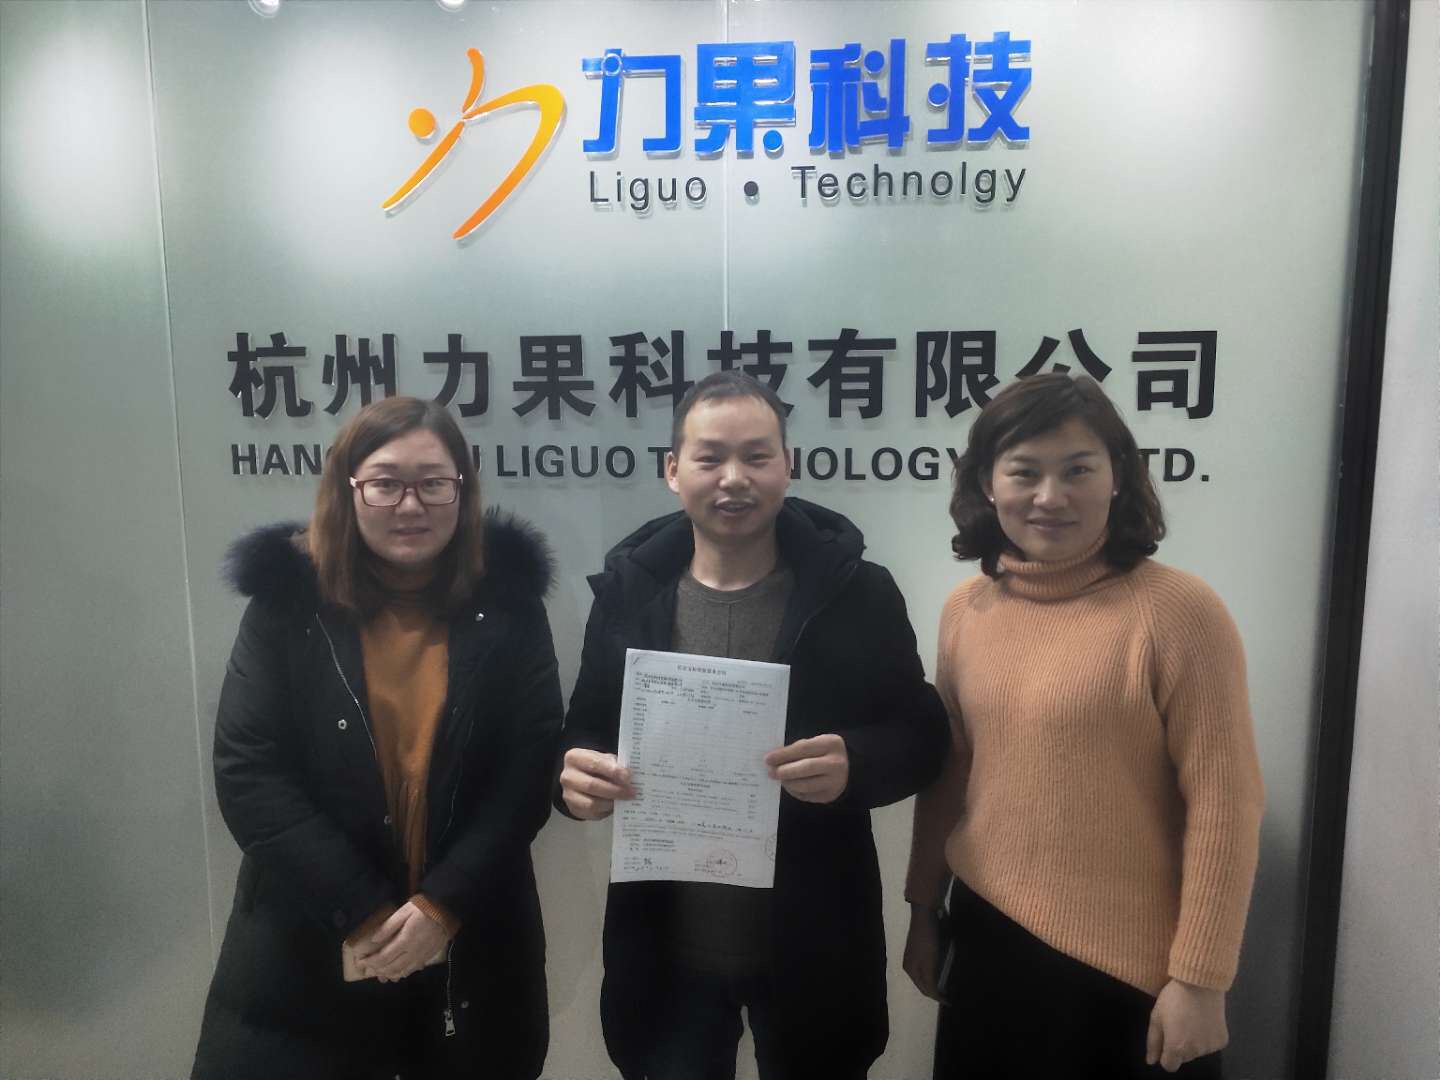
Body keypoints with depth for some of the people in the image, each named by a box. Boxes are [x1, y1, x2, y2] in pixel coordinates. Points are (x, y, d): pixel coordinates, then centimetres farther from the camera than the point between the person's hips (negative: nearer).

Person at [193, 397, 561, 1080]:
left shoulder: (506, 601, -6)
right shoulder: (287, 602, -6)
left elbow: (531, 767, -7)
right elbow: (247, 776, -10)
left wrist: (444, 903, -14)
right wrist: (363, 911, -14)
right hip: (307, 943, 0)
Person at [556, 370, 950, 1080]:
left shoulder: (856, 590, -8)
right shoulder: (628, 591, -2)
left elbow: (922, 736, -5)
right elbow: (583, 734, 4)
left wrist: (855, 763, -25)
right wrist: (576, 774, -18)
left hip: (811, 951, -1)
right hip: (667, 952, 2)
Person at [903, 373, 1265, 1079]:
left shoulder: (1178, 612, -16)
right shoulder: (965, 610, -1)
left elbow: (1223, 805, -13)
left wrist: (1199, 979, -11)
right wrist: (923, 908, 12)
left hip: (1131, 969, -4)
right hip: (986, 940, 5)